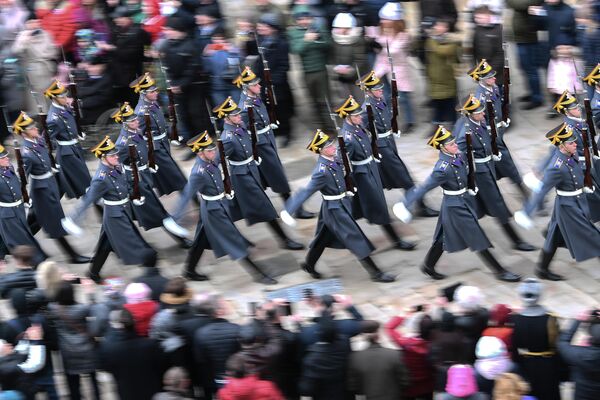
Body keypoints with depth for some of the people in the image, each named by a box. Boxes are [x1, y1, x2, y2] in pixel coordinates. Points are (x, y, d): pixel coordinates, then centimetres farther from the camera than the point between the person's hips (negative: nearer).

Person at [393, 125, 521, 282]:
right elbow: (424, 187, -25)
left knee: (445, 236, 22)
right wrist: (405, 204, -21)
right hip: (455, 208, -9)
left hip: (465, 200, 9)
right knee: (477, 239, 3)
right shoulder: (443, 168, -29)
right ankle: (499, 271, 13)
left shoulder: (458, 156, -6)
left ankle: (428, 266, 38)